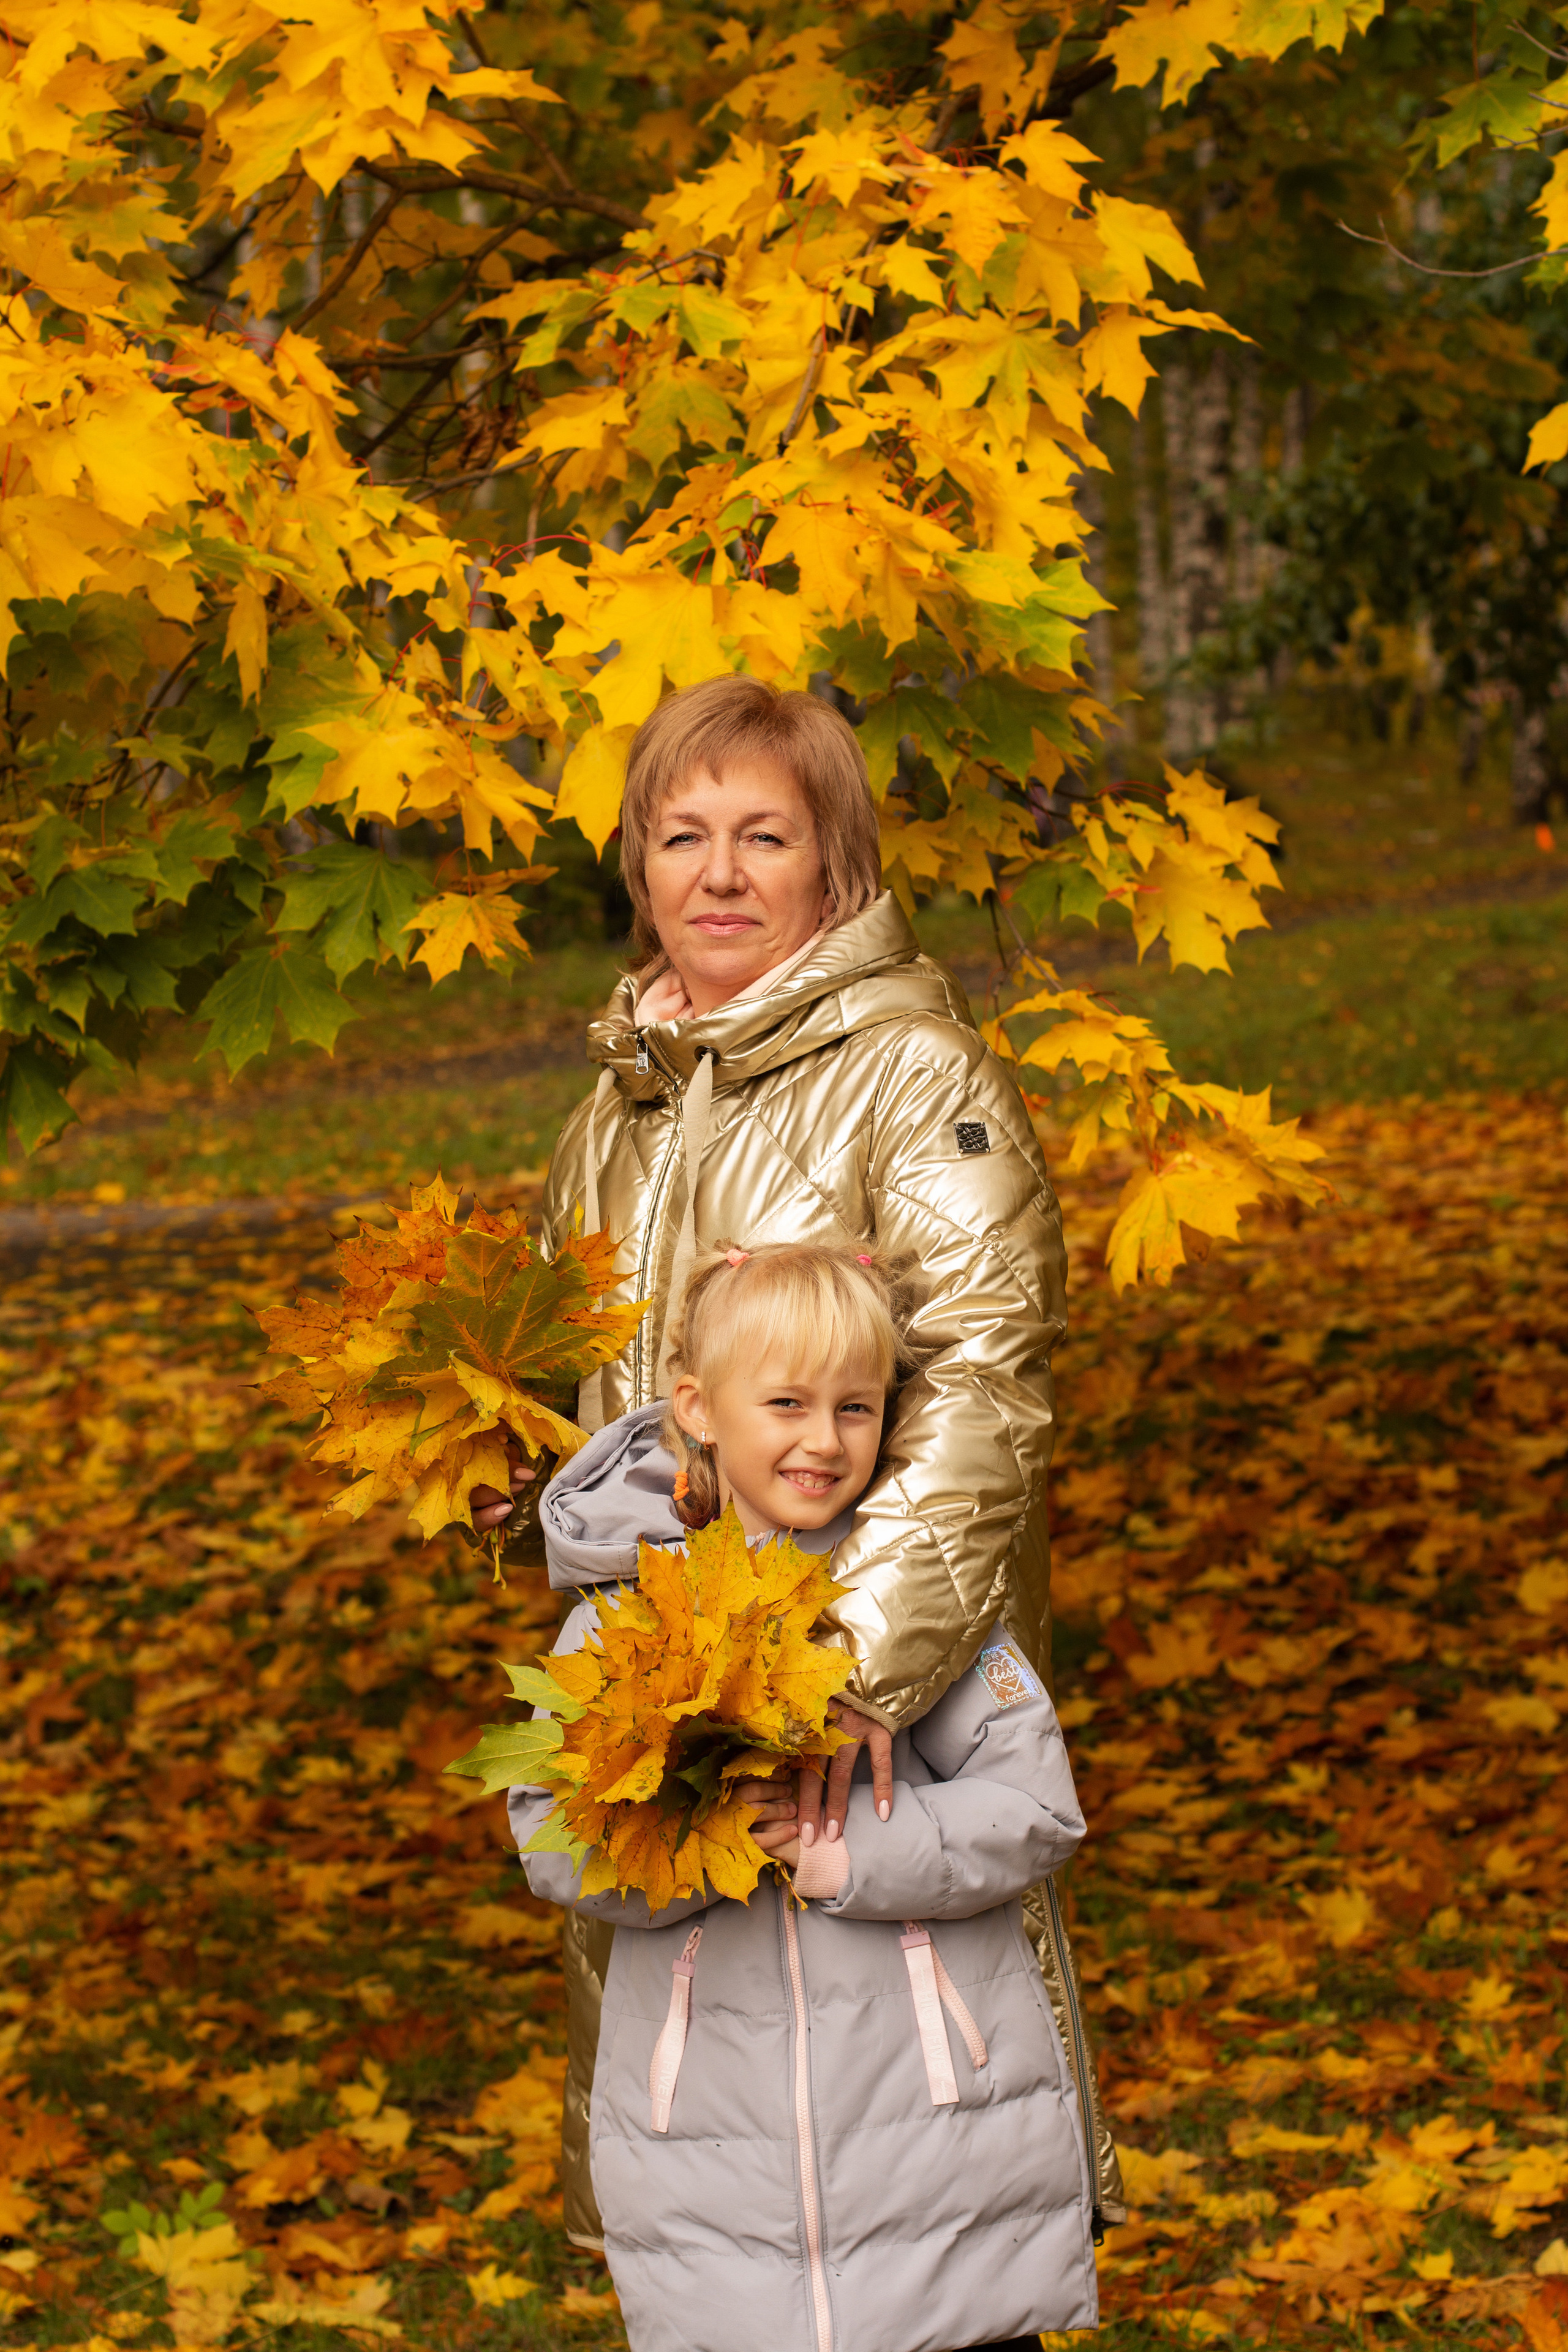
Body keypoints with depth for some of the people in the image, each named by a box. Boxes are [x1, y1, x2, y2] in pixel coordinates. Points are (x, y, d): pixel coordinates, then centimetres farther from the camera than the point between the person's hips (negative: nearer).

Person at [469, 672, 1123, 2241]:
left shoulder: (918, 1077, -12)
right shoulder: (624, 1098, 12)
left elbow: (983, 1388, -23)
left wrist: (863, 1659, -33)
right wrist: (521, 1461, 6)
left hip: (894, 1704, -6)